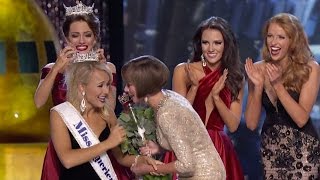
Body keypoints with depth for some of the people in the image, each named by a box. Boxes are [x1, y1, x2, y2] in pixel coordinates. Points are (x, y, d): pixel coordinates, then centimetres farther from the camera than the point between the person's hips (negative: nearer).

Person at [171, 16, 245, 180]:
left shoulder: (235, 77, 4)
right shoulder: (183, 71, -5)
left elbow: (233, 126, -4)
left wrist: (216, 96, -17)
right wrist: (194, 87, -18)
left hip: (219, 151, 2)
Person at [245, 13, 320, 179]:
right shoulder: (258, 70, -4)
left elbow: (301, 119, -18)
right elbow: (251, 123, -6)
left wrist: (278, 84, -24)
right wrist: (258, 85, -18)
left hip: (303, 149, -3)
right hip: (270, 147, 3)